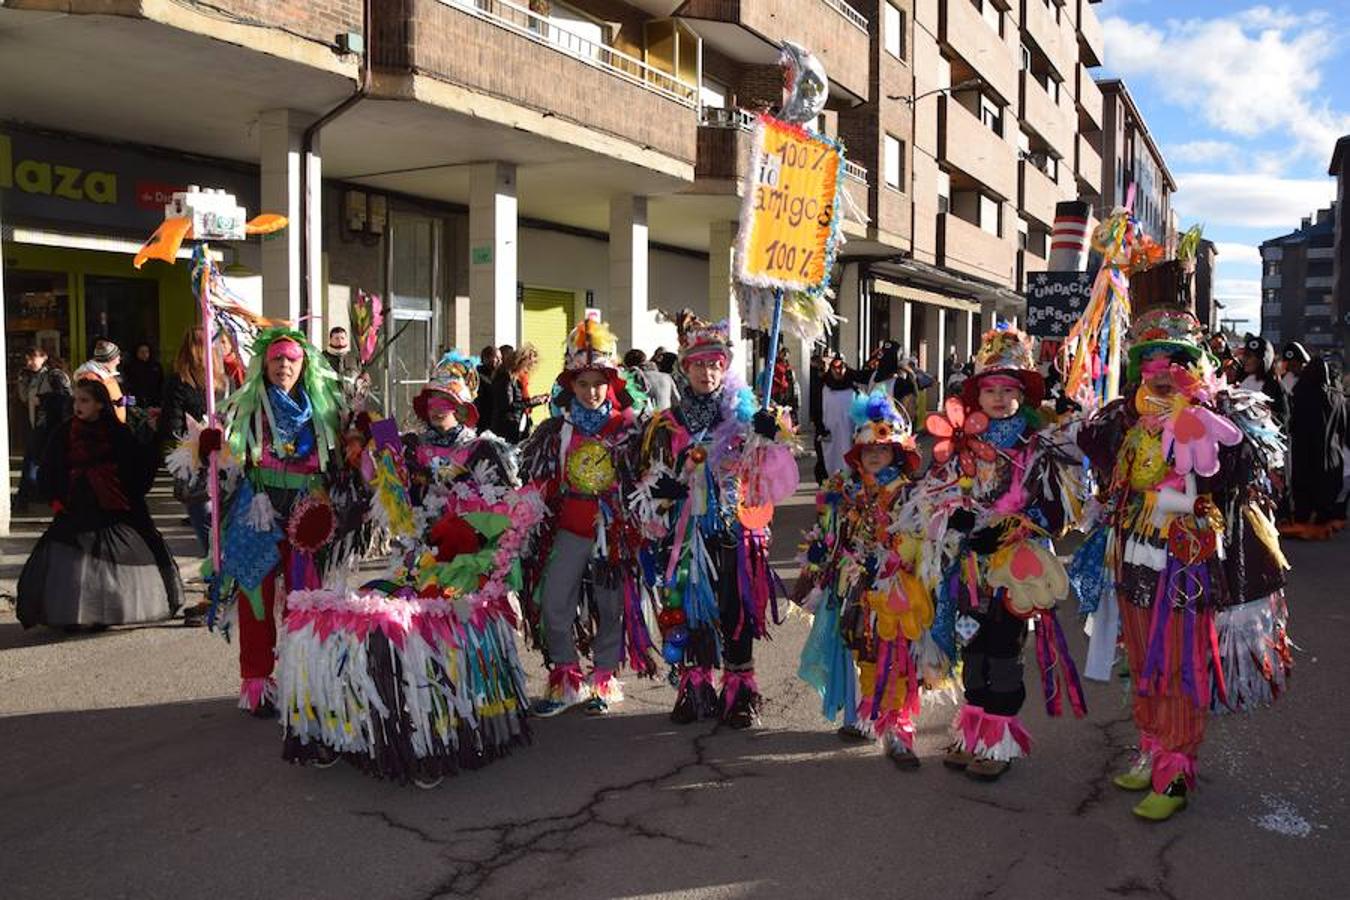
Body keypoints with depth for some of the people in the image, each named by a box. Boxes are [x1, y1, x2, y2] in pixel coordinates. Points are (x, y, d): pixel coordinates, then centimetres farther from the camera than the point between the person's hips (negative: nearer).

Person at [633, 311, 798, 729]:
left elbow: (767, 478, -8)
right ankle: (694, 689, 21)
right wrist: (658, 491, -10)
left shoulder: (745, 417, 2)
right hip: (686, 533, 2)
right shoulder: (667, 424, 7)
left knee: (736, 610, 3)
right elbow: (648, 483, 11)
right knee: (688, 610, 7)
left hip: (734, 532, -2)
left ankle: (739, 693, 16)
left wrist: (767, 439, -24)